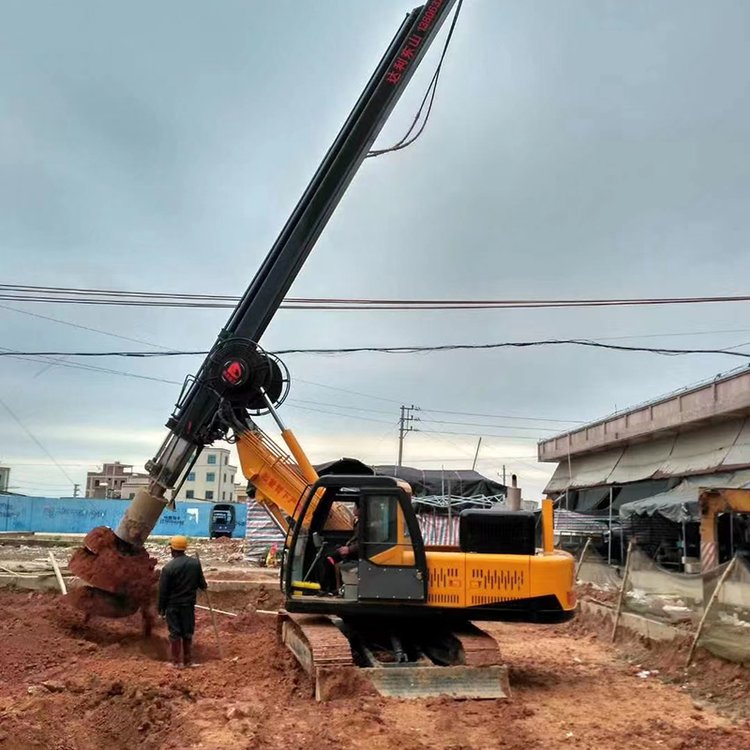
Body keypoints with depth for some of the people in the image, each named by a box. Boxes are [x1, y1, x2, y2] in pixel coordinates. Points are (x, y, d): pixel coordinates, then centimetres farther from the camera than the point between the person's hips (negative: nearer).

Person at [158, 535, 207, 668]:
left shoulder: (168, 567, -16)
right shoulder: (195, 563, -5)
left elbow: (163, 591, -10)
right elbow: (201, 583, 6)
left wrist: (161, 608, 2)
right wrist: (204, 586, 30)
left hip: (173, 605, -3)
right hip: (189, 604, 3)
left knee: (175, 633, 7)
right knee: (188, 633, 13)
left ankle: (176, 662, 13)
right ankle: (188, 660, 19)